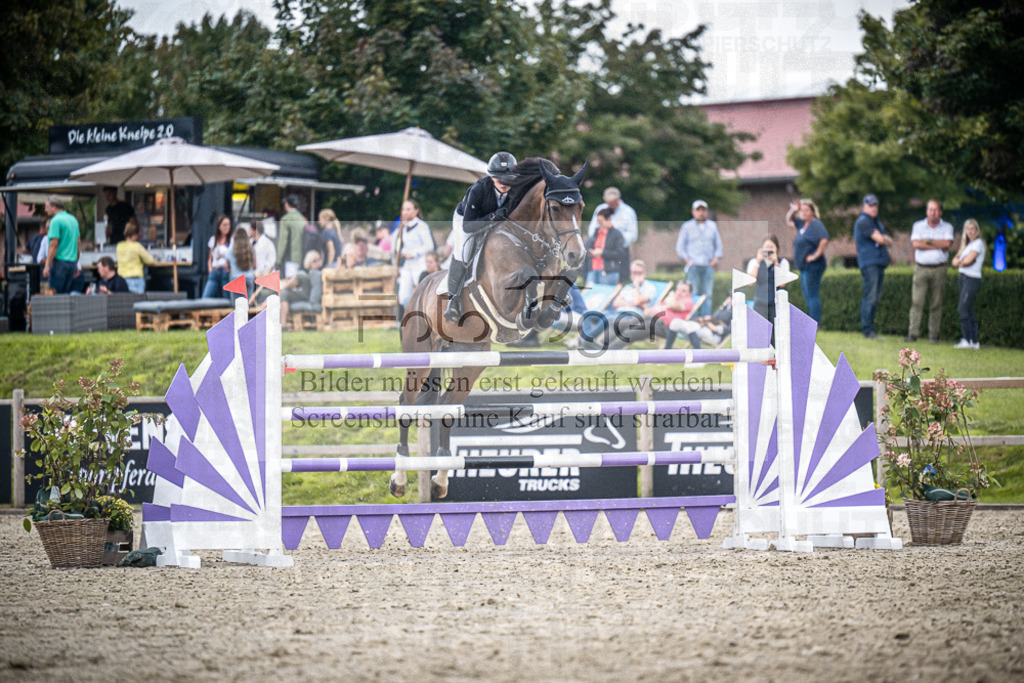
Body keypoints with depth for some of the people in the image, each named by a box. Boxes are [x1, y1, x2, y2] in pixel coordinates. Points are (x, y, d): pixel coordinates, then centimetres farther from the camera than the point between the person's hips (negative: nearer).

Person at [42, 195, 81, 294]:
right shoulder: (73, 219, 15)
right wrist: (76, 265, 22)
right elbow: (78, 242, 18)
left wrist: (47, 266, -15)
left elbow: (54, 245, -16)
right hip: (72, 262, 8)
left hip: (60, 261, -8)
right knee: (66, 294, 10)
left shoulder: (56, 221, -10)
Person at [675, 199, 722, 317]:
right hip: (693, 265, -2)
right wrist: (687, 260, -4)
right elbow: (680, 247, 9)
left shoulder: (712, 226, 17)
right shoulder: (686, 227, 10)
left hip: (708, 265, 2)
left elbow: (718, 244, 20)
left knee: (707, 294, -3)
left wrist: (716, 258, 4)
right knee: (694, 293, -10)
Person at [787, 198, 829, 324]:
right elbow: (789, 221, 32)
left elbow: (824, 240, -27)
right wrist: (793, 211, 12)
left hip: (813, 266, -11)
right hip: (804, 266, 11)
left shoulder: (816, 224, -12)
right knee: (808, 296, 13)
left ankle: (815, 324, -12)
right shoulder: (802, 224, 16)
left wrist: (816, 255, -23)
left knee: (812, 296, -11)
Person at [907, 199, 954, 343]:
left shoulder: (947, 227, 8)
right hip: (921, 269, 0)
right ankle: (912, 333, -9)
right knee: (916, 301, -9)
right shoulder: (918, 226, 8)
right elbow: (916, 244, -9)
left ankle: (933, 334, 6)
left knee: (936, 303, 1)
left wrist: (928, 241, -7)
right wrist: (939, 246, -8)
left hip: (938, 270, 0)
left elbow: (947, 243, -10)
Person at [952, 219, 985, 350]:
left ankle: (967, 340, -17)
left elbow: (968, 260, -16)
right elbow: (955, 260, 13)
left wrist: (960, 262, 4)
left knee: (963, 309, -16)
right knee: (969, 312, 7)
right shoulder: (966, 244, 19)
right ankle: (974, 341, 8)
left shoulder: (978, 243, -6)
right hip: (963, 278, 9)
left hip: (972, 279, -9)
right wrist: (960, 261, -9)